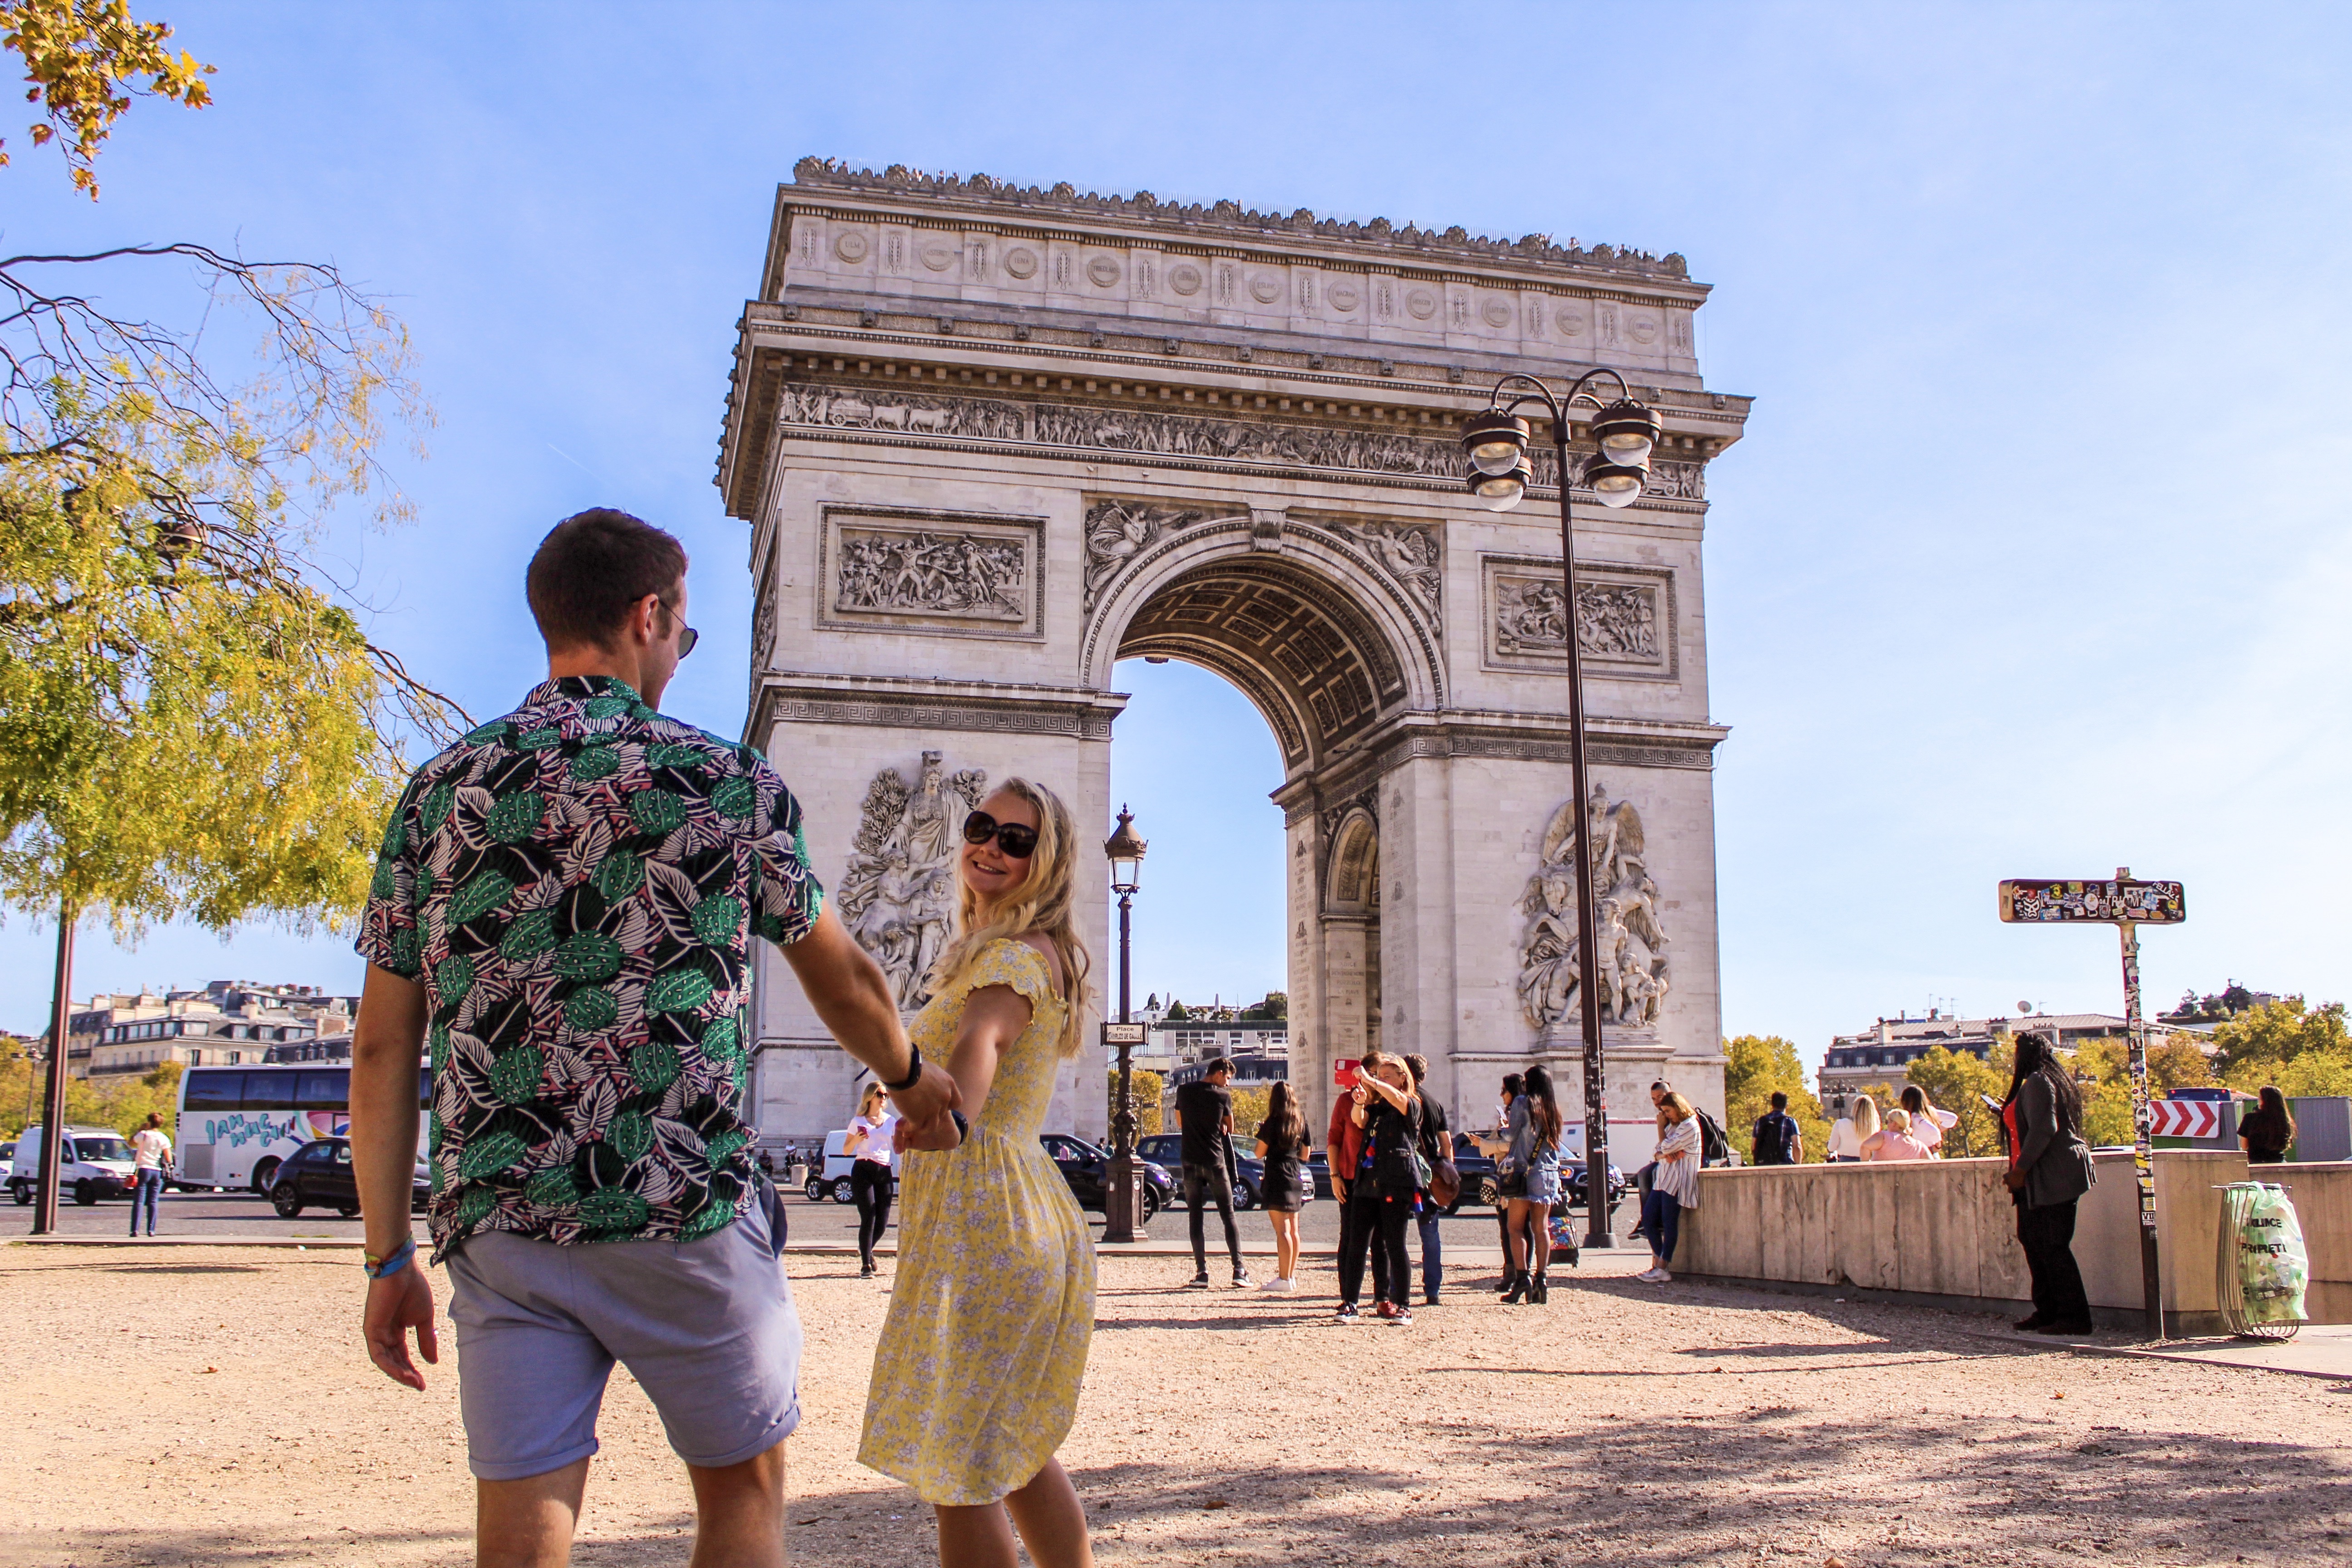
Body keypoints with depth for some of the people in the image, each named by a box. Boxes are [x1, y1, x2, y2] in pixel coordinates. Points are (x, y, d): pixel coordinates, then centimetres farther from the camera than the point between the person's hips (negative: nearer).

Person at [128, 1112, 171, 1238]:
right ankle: (151, 1230, 2)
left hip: (143, 1170, -2)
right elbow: (168, 1158, -2)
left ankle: (135, 1230, -6)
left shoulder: (143, 1135, -3)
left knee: (139, 1201, -1)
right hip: (157, 1172, 2)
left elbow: (131, 1143, 16)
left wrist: (139, 1130, 20)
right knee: (153, 1202, 6)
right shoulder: (164, 1139, 1)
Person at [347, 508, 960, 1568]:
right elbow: (842, 980, 10)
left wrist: (388, 1256, 11)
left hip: (499, 1219, 3)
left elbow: (383, 1050, 5)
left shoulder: (438, 794, 6)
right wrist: (910, 1078, 29)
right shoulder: (728, 783, -1)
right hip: (687, 1211, -2)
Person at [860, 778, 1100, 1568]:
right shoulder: (1034, 954, 17)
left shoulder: (1017, 954, -13)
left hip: (983, 1211, -10)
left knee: (960, 1469, -4)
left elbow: (982, 1037, -35)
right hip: (1022, 1207, 10)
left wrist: (949, 1123, -53)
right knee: (1016, 1452, 19)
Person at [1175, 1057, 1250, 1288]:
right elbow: (1229, 1128, 8)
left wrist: (1197, 1127, 12)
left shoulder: (1184, 1092, 5)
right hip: (1216, 1161, -2)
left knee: (1196, 1218, 5)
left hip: (1191, 1162, 2)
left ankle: (1201, 1272, 0)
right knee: (1228, 1216, 4)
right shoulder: (1223, 1095, -3)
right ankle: (1239, 1269, -2)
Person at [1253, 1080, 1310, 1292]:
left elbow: (1259, 1153, -6)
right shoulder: (1302, 1122, 7)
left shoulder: (1273, 1122, -9)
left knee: (1282, 1231, -9)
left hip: (1277, 1177, -7)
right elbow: (1305, 1154, 13)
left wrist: (1261, 1133, 9)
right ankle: (1292, 1275, 18)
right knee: (1293, 1230, 13)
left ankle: (1284, 1279, -11)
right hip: (1296, 1179, 7)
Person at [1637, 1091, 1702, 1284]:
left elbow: (1666, 1147, -14)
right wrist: (1663, 1156, -8)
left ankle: (1662, 1269, -9)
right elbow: (1658, 1153, 16)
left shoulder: (1690, 1126, -8)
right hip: (1664, 1179, 9)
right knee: (1648, 1218, 3)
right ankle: (1658, 1263, 6)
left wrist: (1660, 1127, -1)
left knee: (1669, 1223, -9)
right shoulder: (1672, 1126, 22)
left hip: (1677, 1181, -9)